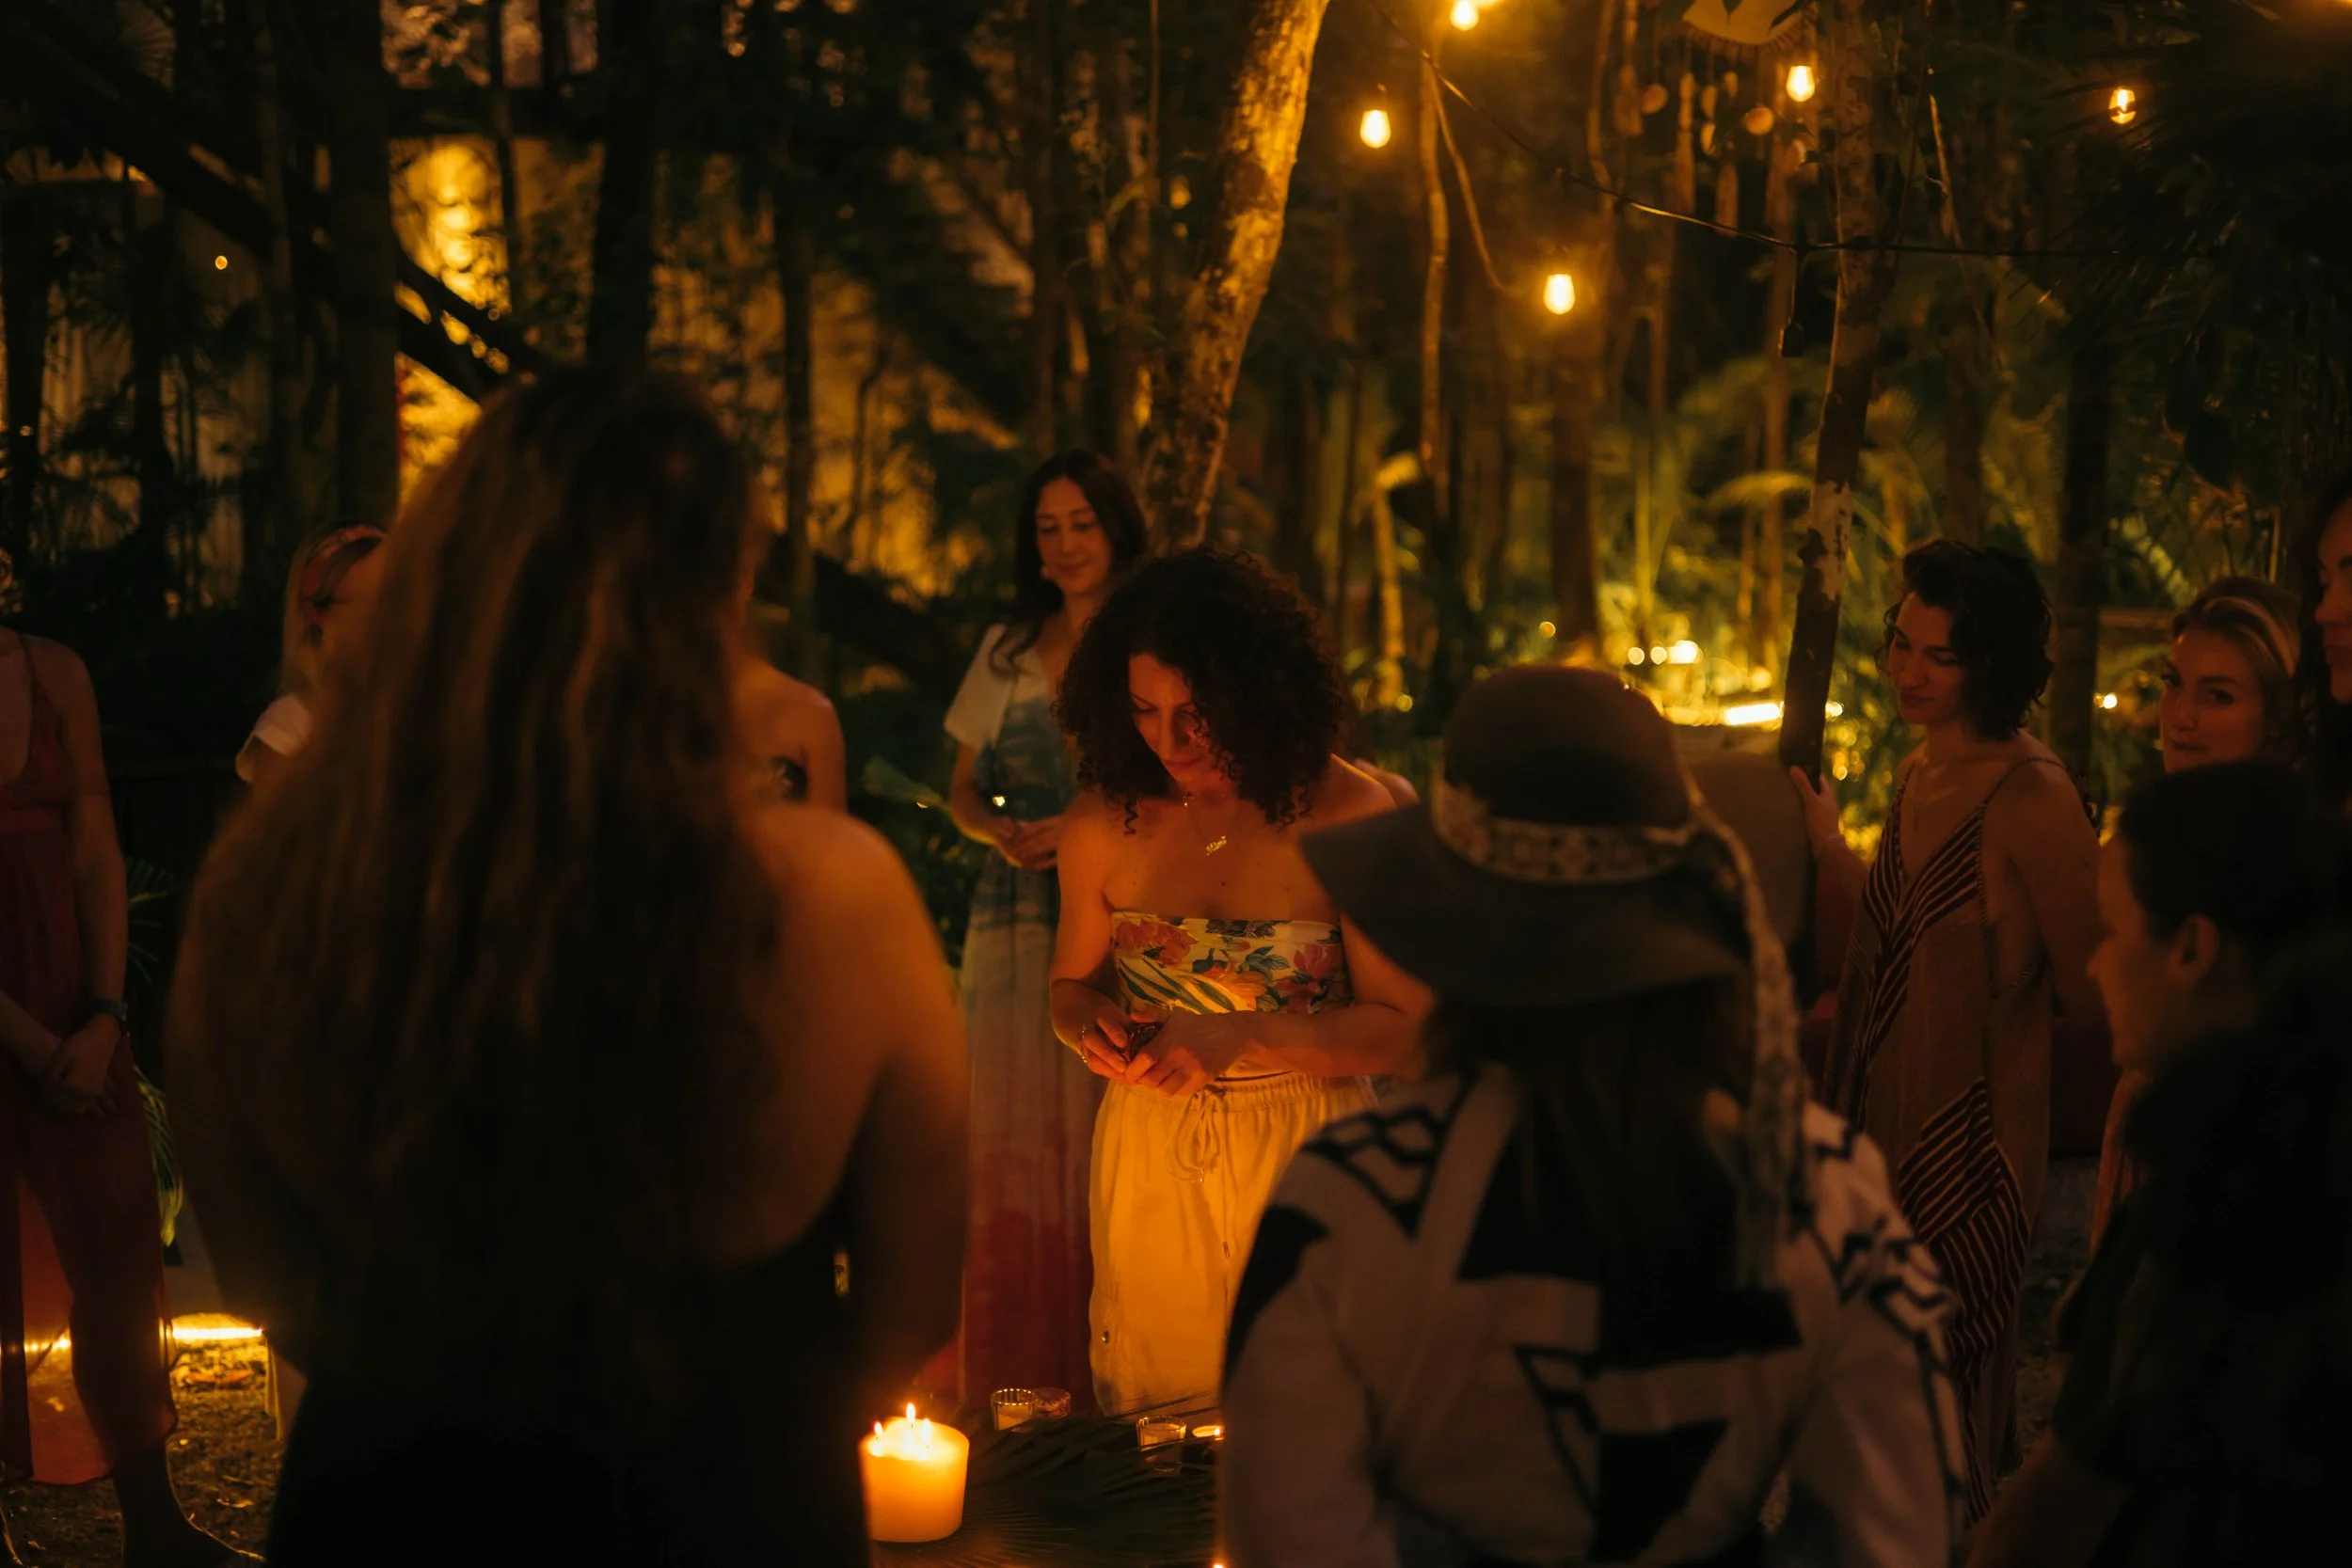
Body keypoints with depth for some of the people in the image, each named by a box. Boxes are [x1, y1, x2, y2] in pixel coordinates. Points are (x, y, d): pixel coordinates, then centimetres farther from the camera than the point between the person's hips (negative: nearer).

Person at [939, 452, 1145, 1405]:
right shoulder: (1007, 652, 16)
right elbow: (964, 789, 20)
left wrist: (1081, 831, -14)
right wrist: (999, 833, -1)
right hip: (1012, 926, 4)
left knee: (1101, 1146, -8)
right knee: (1006, 1145, 1)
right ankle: (1009, 1380, 8)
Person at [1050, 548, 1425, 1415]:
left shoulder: (1350, 816, -11)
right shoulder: (1105, 825, -1)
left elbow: (1400, 1025, -10)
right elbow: (1071, 985, 14)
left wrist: (1238, 1035, -22)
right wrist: (1094, 1026, -10)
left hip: (1302, 1153, -2)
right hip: (1149, 1153, 3)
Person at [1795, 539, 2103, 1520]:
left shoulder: (2031, 797, -19)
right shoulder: (1918, 775, 8)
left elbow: (2090, 993, -16)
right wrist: (1831, 849, 22)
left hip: (1970, 1143, -8)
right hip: (1880, 1123, 8)